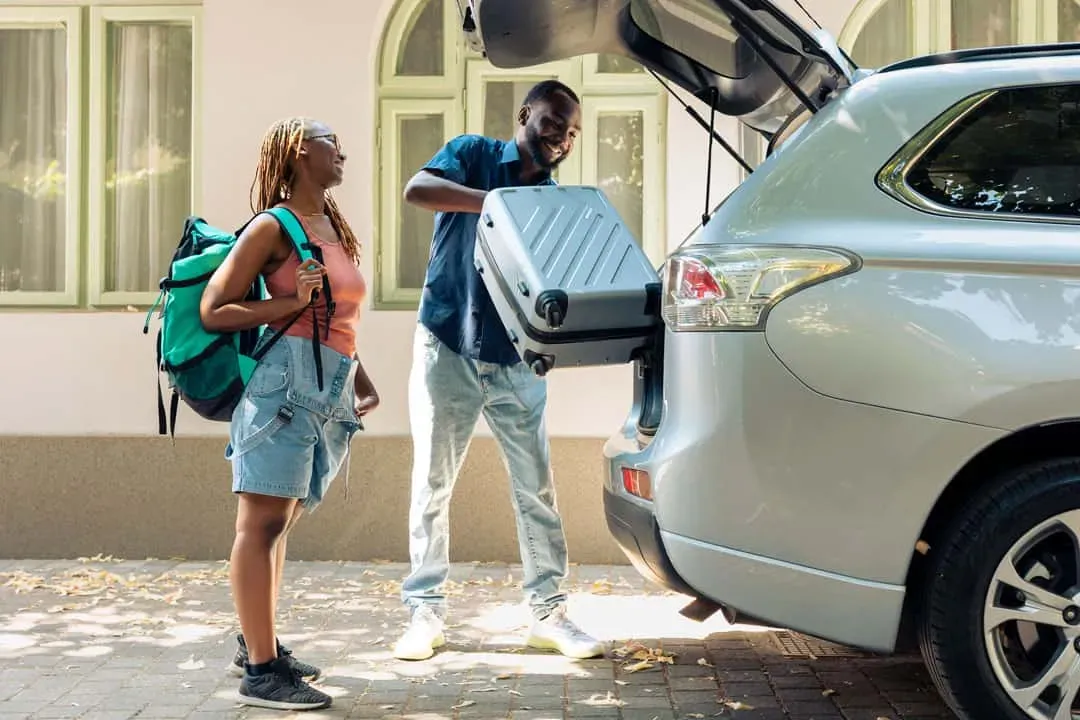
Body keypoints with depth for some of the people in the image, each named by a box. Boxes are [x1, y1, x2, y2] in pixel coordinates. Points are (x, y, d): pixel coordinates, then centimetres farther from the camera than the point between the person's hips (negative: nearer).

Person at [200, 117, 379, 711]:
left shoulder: (333, 228, 21)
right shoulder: (275, 226, -4)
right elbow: (213, 312, -8)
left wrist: (362, 383, 20)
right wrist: (293, 303, -14)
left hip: (330, 393, 9)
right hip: (288, 378, -9)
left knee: (280, 524, 15)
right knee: (262, 523, -7)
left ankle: (256, 645, 25)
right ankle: (260, 671, -5)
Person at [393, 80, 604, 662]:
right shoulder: (474, 155, -1)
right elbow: (417, 189, -22)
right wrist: (499, 200, -31)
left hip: (515, 362, 3)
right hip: (448, 351, -3)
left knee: (536, 488, 2)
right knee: (432, 486, 3)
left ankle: (548, 612, 12)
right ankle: (425, 613, 13)